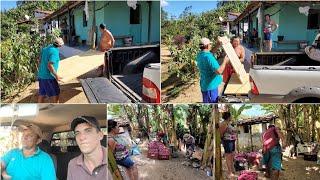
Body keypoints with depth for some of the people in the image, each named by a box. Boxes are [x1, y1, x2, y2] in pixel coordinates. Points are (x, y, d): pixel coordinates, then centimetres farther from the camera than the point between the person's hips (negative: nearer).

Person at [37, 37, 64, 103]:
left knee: (42, 94, 16)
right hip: (49, 77, -9)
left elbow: (40, 61, 15)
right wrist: (56, 76, -21)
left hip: (41, 75, 9)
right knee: (55, 95, 1)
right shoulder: (55, 51, -18)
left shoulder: (46, 48, 7)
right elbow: (50, 65, -26)